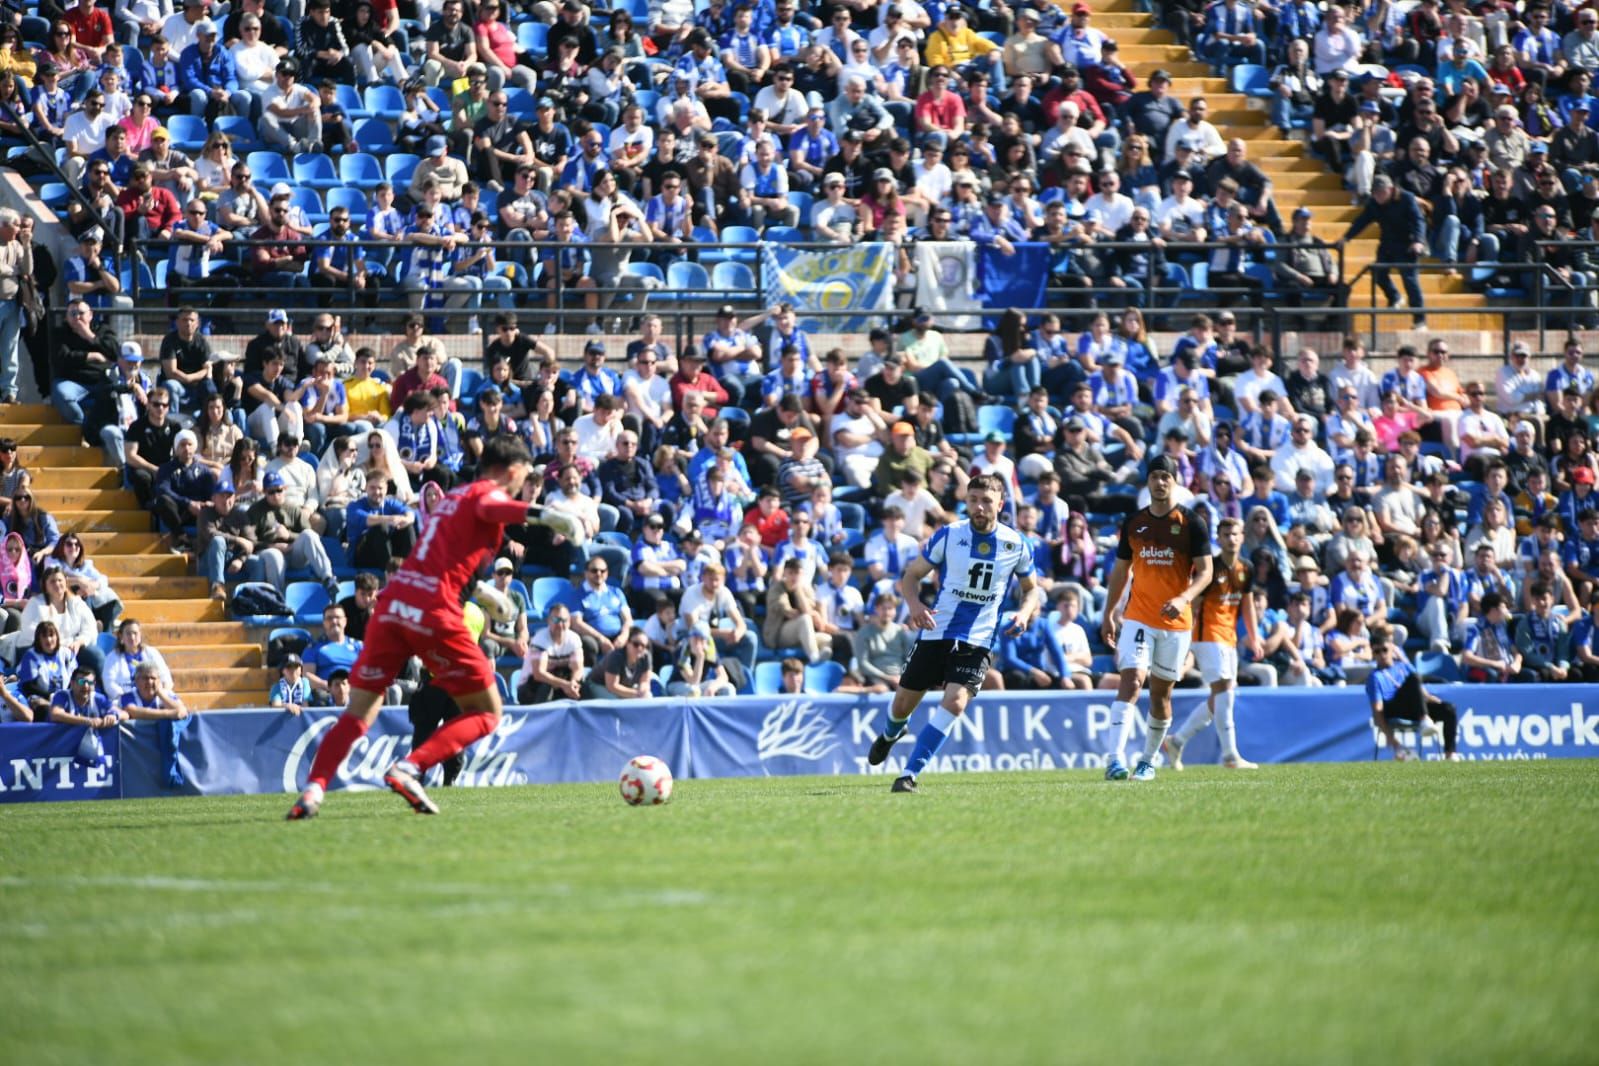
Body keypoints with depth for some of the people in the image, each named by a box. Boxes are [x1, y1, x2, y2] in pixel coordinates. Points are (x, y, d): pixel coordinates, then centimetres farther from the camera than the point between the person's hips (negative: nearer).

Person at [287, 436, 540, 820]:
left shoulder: (451, 497, 27)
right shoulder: (490, 493, 3)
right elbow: (487, 509, -22)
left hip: (392, 602, 7)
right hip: (433, 610, -7)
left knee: (359, 712, 10)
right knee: (485, 713, 5)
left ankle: (314, 788, -10)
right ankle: (409, 769, -14)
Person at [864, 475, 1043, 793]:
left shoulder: (1015, 544, 0)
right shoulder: (949, 535, -4)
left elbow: (1031, 588, 15)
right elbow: (911, 575, 3)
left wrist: (1025, 612, -7)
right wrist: (915, 605, -18)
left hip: (977, 641, -1)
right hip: (936, 633, 1)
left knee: (954, 703, -22)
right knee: (903, 704, 9)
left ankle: (909, 774, -16)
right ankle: (890, 734, 48)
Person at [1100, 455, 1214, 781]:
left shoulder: (1191, 523, -2)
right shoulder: (1133, 523, 7)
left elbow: (1205, 571, -5)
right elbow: (1120, 570, 15)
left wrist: (1183, 599, -23)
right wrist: (1109, 614, 11)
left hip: (1176, 621, -1)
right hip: (1138, 617, 1)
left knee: (1161, 693, 7)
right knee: (1131, 682, -16)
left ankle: (1149, 760, 24)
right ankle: (1116, 760, -25)